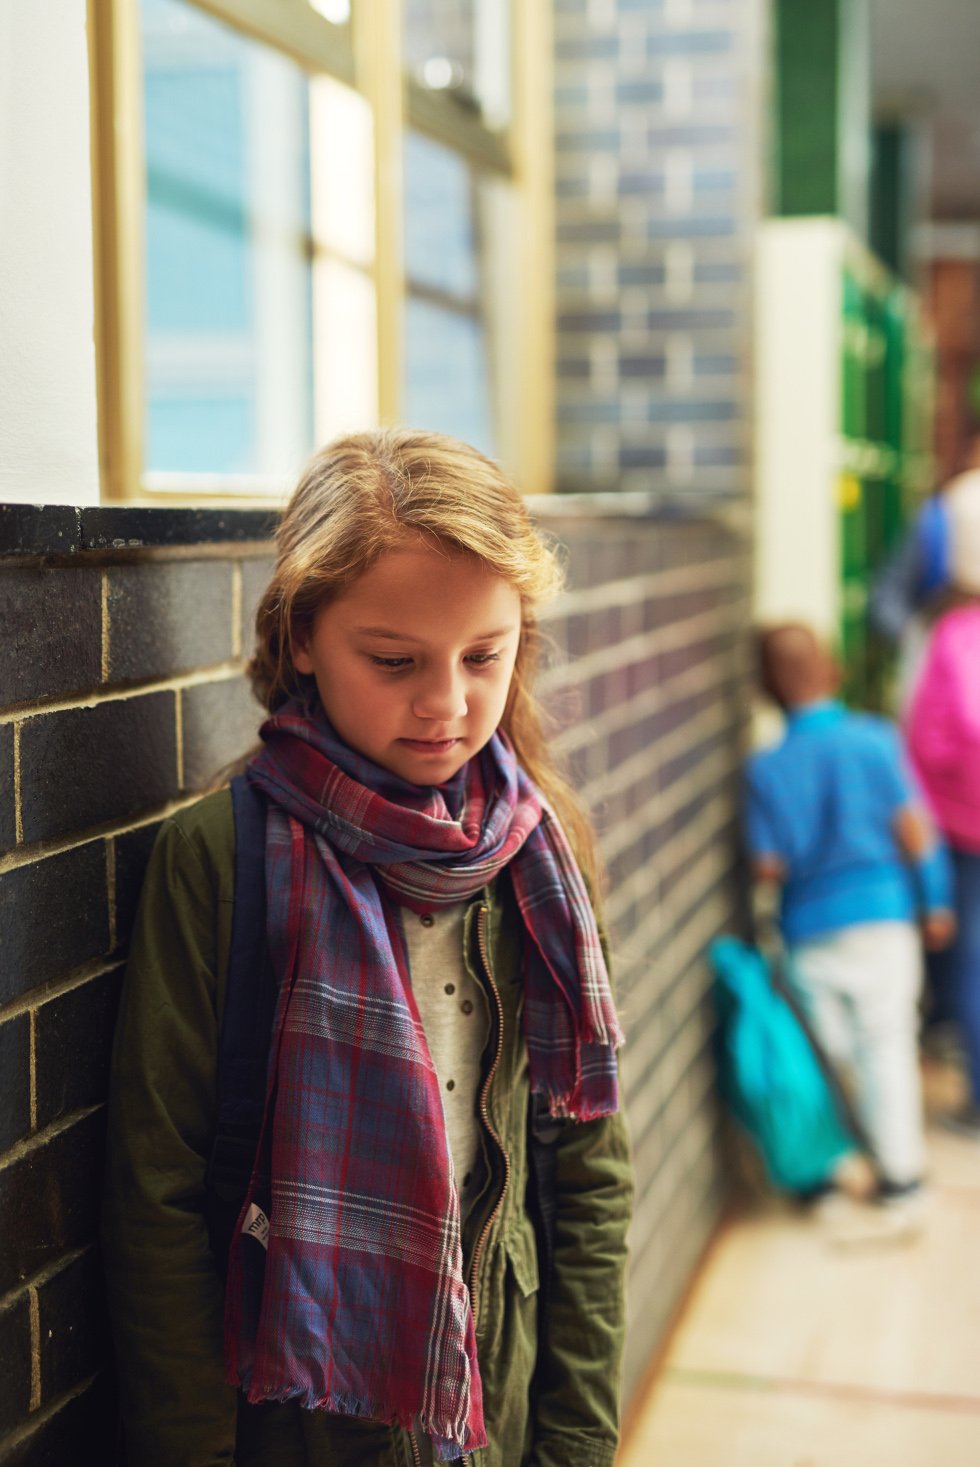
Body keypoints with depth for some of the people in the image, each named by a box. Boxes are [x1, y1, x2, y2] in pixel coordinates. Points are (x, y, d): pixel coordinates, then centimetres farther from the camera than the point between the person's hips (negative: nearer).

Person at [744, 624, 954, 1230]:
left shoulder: (765, 767, -7)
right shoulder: (875, 739, -8)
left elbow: (768, 866, -8)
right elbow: (912, 827, -6)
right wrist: (935, 901, 3)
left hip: (810, 925, 1)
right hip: (881, 912, 0)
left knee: (831, 1048, 12)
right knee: (887, 1042, 8)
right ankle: (901, 1171, 12)